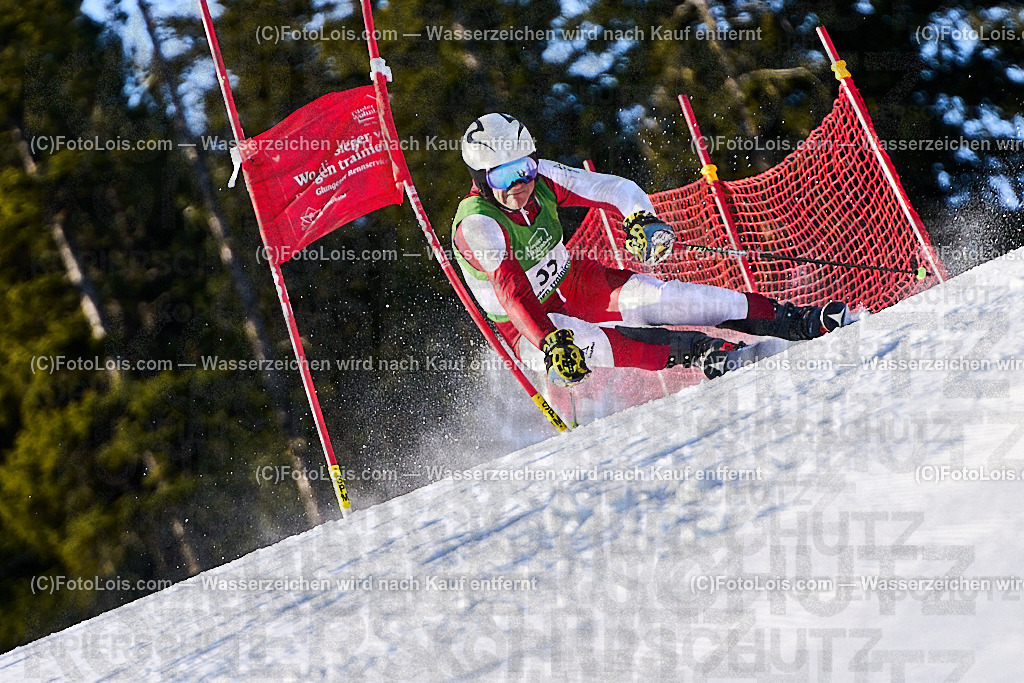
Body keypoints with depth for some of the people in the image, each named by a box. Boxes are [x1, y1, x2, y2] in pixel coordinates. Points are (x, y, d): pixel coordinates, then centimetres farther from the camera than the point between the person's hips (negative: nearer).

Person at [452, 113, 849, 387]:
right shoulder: (477, 225, -27)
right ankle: (706, 354, -47)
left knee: (663, 297, -17)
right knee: (585, 344, -37)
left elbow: (614, 189, -10)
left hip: (575, 283, 5)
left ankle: (799, 322, -19)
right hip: (526, 325, -4)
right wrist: (550, 342, -53)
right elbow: (511, 290, -39)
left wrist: (642, 219, -32)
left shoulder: (541, 179, -11)